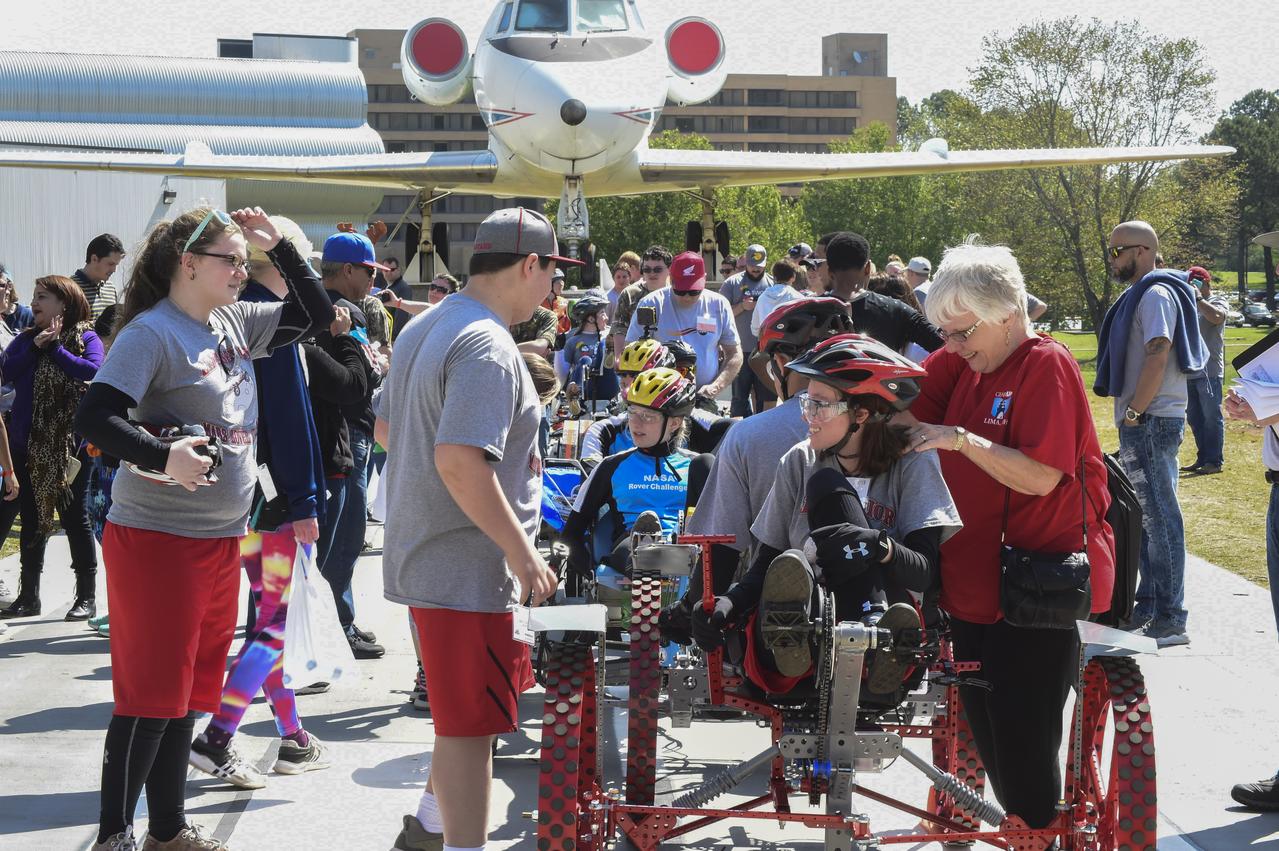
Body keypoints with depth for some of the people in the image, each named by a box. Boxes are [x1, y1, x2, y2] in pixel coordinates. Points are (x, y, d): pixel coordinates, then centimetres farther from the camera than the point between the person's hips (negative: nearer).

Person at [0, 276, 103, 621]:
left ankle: (86, 596, 12)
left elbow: (92, 371, -24)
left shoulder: (86, 339, -4)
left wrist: (54, 348, -17)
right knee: (31, 520, 11)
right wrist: (35, 347, -15)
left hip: (69, 445, -5)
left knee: (73, 517, 3)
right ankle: (29, 596, 20)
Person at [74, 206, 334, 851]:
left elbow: (316, 315, 19)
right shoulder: (152, 333, -14)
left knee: (188, 690, 14)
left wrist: (279, 247, 9)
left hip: (222, 538, 8)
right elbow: (93, 419, -21)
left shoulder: (235, 322, 10)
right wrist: (163, 456, -30)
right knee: (149, 694, -4)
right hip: (157, 538, -8)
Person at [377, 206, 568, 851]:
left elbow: (386, 423, 23)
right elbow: (460, 460, -30)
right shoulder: (488, 348, -20)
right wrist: (522, 552, -25)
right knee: (472, 724, -4)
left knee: (465, 716, 23)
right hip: (469, 569, -10)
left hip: (422, 552, 10)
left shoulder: (424, 329, 12)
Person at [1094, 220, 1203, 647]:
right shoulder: (1140, 294, 18)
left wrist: (1134, 413, -20)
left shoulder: (1156, 294, -14)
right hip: (1143, 424, 11)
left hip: (1151, 421, -11)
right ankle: (1148, 606, 25)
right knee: (1147, 516, 16)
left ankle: (1169, 620, -7)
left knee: (1159, 518, -9)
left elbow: (1158, 356, -23)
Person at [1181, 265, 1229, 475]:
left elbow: (1216, 316, -23)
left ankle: (1214, 461, -2)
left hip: (1209, 371, -7)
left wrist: (1198, 298, -16)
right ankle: (1202, 459, 17)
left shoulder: (1218, 302, -1)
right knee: (1194, 418, 9)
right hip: (1189, 371, 7)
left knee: (1212, 416, -4)